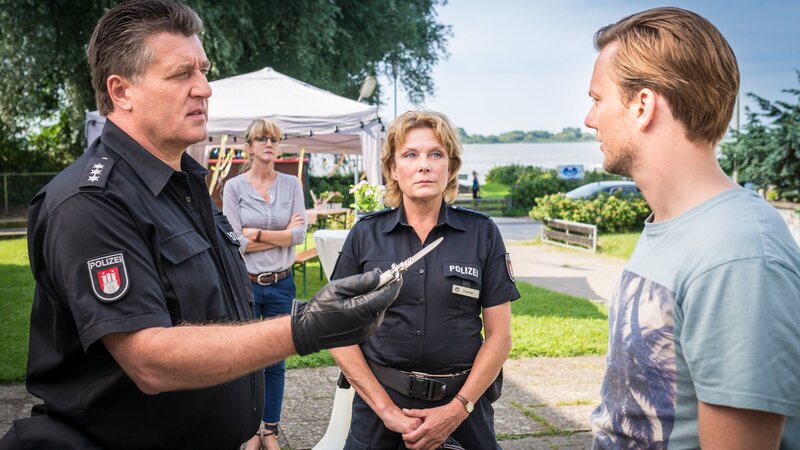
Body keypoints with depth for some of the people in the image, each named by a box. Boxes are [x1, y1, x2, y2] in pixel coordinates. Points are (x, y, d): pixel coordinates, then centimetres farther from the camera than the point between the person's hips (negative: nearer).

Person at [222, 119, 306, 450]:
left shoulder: (291, 185, 3)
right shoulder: (234, 187, -4)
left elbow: (300, 234, -6)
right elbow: (235, 242, -12)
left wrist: (257, 233, -10)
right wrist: (283, 234, -9)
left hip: (281, 284, 2)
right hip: (246, 283, -2)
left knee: (276, 361, 10)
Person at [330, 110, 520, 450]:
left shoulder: (482, 234, -3)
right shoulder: (365, 234, -3)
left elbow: (499, 335, -3)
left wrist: (457, 409, -12)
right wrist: (387, 409, -10)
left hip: (462, 401, 0)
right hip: (380, 398, 0)